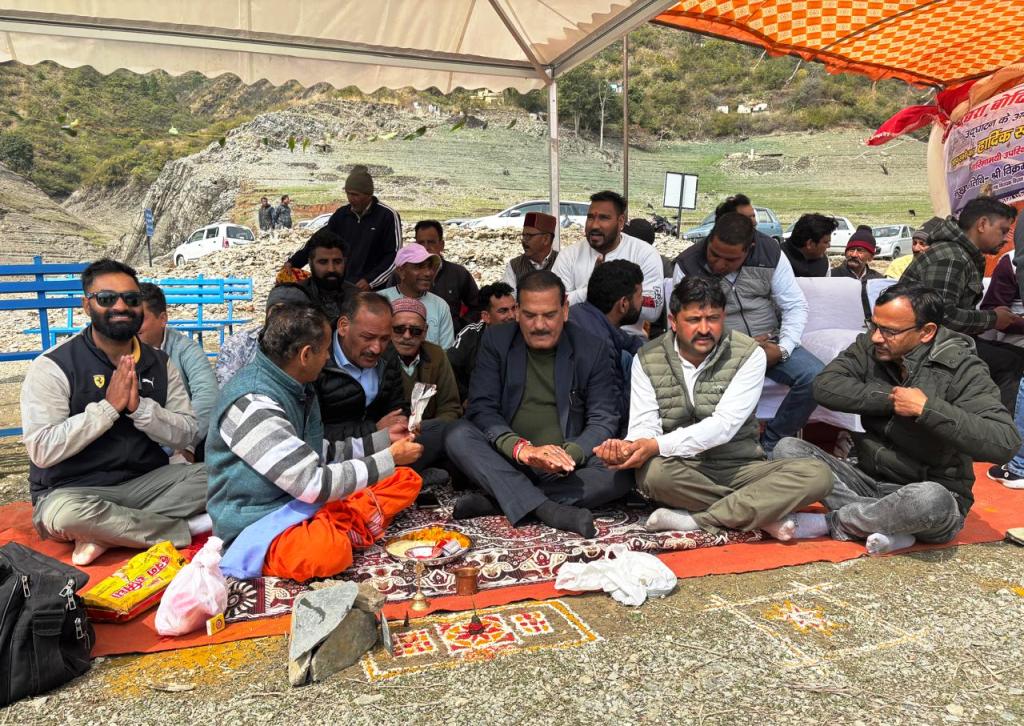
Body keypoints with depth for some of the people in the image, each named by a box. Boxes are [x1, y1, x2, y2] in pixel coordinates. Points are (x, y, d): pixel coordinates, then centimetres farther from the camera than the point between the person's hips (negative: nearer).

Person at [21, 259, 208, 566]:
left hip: (147, 482, 4)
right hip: (73, 491, -3)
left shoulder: (160, 364, 5)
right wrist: (109, 406, -20)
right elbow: (42, 451, -17)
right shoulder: (52, 366, -7)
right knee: (65, 512, -38)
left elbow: (187, 435, -2)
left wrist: (140, 407, -18)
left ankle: (108, 534, -17)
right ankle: (187, 528, -19)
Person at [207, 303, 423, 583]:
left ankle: (333, 530, -11)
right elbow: (312, 484, -25)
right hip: (259, 525, -9)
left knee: (406, 480, 5)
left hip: (304, 501, 9)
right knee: (327, 551, -41)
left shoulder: (294, 386, 5)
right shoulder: (253, 405, -24)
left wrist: (384, 440, 13)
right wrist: (389, 461, -16)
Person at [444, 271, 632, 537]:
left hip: (566, 467, 0)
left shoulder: (593, 350, 1)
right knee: (457, 437, -25)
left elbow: (604, 421, -3)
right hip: (508, 462, 0)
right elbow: (481, 408, -6)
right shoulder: (496, 341, 3)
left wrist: (569, 454, -23)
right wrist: (520, 447, -25)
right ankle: (549, 510, -35)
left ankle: (496, 501, -27)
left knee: (621, 472, -28)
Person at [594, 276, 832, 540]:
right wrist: (629, 448, -33)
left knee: (817, 474, -24)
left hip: (739, 469, 0)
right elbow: (644, 427, -7)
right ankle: (766, 515, -20)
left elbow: (724, 425, -17)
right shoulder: (647, 360, 0)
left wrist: (658, 445, -30)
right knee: (652, 471, -35)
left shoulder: (749, 354, -7)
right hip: (679, 471, 0)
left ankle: (692, 520, -25)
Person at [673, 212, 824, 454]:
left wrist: (783, 349, -15)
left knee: (816, 377, -22)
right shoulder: (688, 265, -9)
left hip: (769, 343, 3)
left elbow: (795, 305, 1)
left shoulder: (770, 253, -4)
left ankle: (770, 444, -4)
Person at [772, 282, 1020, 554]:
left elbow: (1005, 442, -23)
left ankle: (832, 522, -12)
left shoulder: (961, 368, -12)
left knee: (930, 499, -40)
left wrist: (927, 408, -25)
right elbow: (825, 386, -13)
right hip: (869, 481, 4)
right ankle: (887, 527, -21)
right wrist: (889, 399, -17)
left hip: (931, 493, -4)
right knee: (788, 448, -14)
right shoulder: (869, 346, -1)